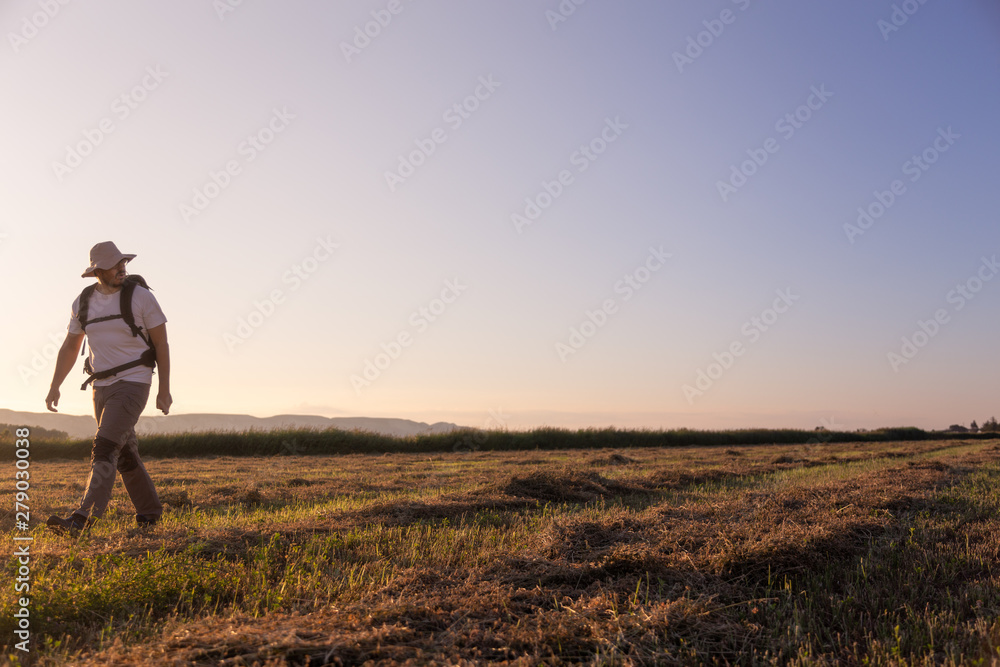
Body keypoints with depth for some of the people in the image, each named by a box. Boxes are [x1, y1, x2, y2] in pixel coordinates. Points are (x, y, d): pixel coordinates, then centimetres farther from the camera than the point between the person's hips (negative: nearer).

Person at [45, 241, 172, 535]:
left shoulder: (141, 296, -10)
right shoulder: (83, 302, 5)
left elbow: (161, 343, -6)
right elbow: (69, 348, 14)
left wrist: (164, 390, -8)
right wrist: (54, 387, 5)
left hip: (133, 384, -6)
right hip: (102, 387, 6)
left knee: (104, 448, -17)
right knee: (124, 454, 11)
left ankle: (82, 518, -20)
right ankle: (150, 510, 26)